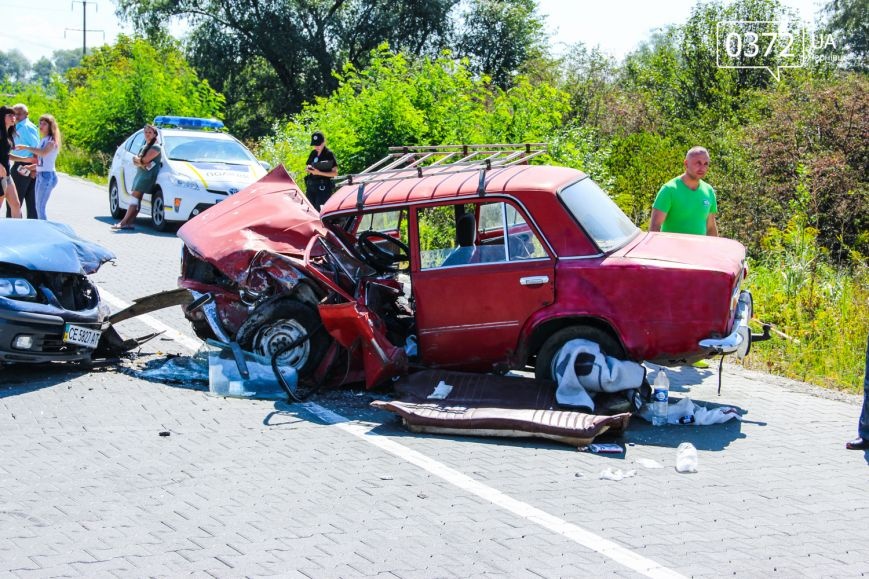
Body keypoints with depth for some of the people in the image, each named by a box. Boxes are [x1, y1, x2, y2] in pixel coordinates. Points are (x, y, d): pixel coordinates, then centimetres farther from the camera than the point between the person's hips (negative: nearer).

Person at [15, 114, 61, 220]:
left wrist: (26, 148, -25)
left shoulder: (52, 140, -7)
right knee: (38, 207, 9)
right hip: (40, 175, 9)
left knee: (41, 207, -12)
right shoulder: (43, 140, 18)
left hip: (47, 175, -9)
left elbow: (44, 152, -28)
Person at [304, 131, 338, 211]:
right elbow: (306, 167, 23)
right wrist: (308, 168, -2)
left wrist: (319, 173, -20)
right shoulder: (313, 153, 12)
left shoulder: (329, 154, -6)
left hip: (323, 187, -7)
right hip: (311, 186, 7)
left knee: (319, 210, -14)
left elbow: (335, 173, -10)